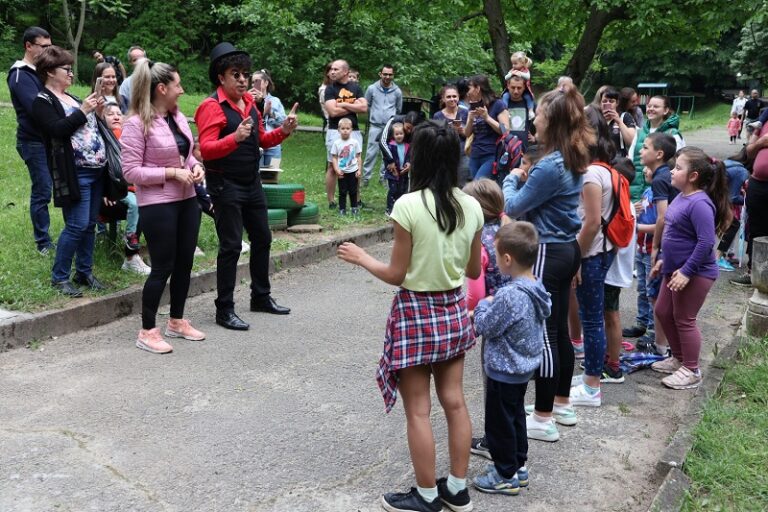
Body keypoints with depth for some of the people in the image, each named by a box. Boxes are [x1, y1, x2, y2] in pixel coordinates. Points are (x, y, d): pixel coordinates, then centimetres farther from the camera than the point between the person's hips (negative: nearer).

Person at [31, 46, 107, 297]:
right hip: (74, 173, -8)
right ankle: (59, 277, 4)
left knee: (90, 224, 10)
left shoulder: (70, 98, 20)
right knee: (77, 225, -9)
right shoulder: (42, 102, -5)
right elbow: (58, 130, -20)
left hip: (96, 170, 8)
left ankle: (84, 272, 21)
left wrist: (96, 112, 8)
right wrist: (83, 111, -16)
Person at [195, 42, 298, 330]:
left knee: (262, 239, 16)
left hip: (252, 182, 8)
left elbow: (260, 140, 20)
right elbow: (206, 149, -22)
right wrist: (235, 137, -36)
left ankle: (261, 297, 32)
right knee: (231, 247, -5)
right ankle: (224, 310, 6)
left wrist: (283, 131, 2)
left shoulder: (248, 101, 10)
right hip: (225, 185, -8)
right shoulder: (212, 106, -14)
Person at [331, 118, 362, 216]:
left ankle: (354, 208, 18)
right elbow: (334, 158, -2)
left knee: (353, 191, 8)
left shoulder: (355, 142, -2)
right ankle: (342, 209, 12)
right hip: (342, 172, 0)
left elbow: (358, 157, 3)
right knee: (342, 191, 5)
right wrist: (336, 169, -12)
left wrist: (359, 169, -3)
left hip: (353, 171, 0)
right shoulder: (336, 143, -3)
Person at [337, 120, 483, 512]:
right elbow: (473, 270, 6)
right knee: (454, 402, 15)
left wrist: (360, 258, 4)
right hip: (453, 310, 6)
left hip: (416, 313, -6)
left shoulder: (408, 205, -19)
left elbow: (396, 275, -13)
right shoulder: (471, 206, -3)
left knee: (418, 411, 7)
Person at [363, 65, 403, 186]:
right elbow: (366, 106, 12)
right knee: (371, 152, -4)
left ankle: (384, 176, 15)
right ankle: (366, 176, 1)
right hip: (375, 126, -1)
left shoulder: (397, 91, 3)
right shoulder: (372, 88, -1)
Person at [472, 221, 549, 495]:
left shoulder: (509, 295, -30)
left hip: (505, 371, -9)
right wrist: (493, 307, 3)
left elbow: (486, 327, -20)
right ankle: (519, 465, 36)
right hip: (523, 367, 9)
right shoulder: (536, 288, -1)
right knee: (516, 416, 22)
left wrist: (483, 305, -5)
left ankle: (506, 476, 20)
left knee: (500, 423, 7)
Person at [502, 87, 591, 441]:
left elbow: (513, 207, -14)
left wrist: (512, 179, 3)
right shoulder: (572, 161, 8)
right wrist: (527, 181, 3)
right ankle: (562, 404, 31)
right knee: (559, 329, 18)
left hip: (548, 254, -10)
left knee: (543, 334, -1)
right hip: (567, 249, 10)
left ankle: (543, 419, 8)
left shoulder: (551, 166, -22)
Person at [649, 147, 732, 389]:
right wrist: (664, 259, 20)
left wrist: (687, 272, -27)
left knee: (684, 320, 2)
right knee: (663, 312, 19)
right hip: (676, 269, 10)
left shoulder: (699, 203, -24)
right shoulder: (681, 198, 5)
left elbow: (706, 242, -29)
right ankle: (678, 359, 36)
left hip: (695, 274, -10)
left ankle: (691, 371, 19)